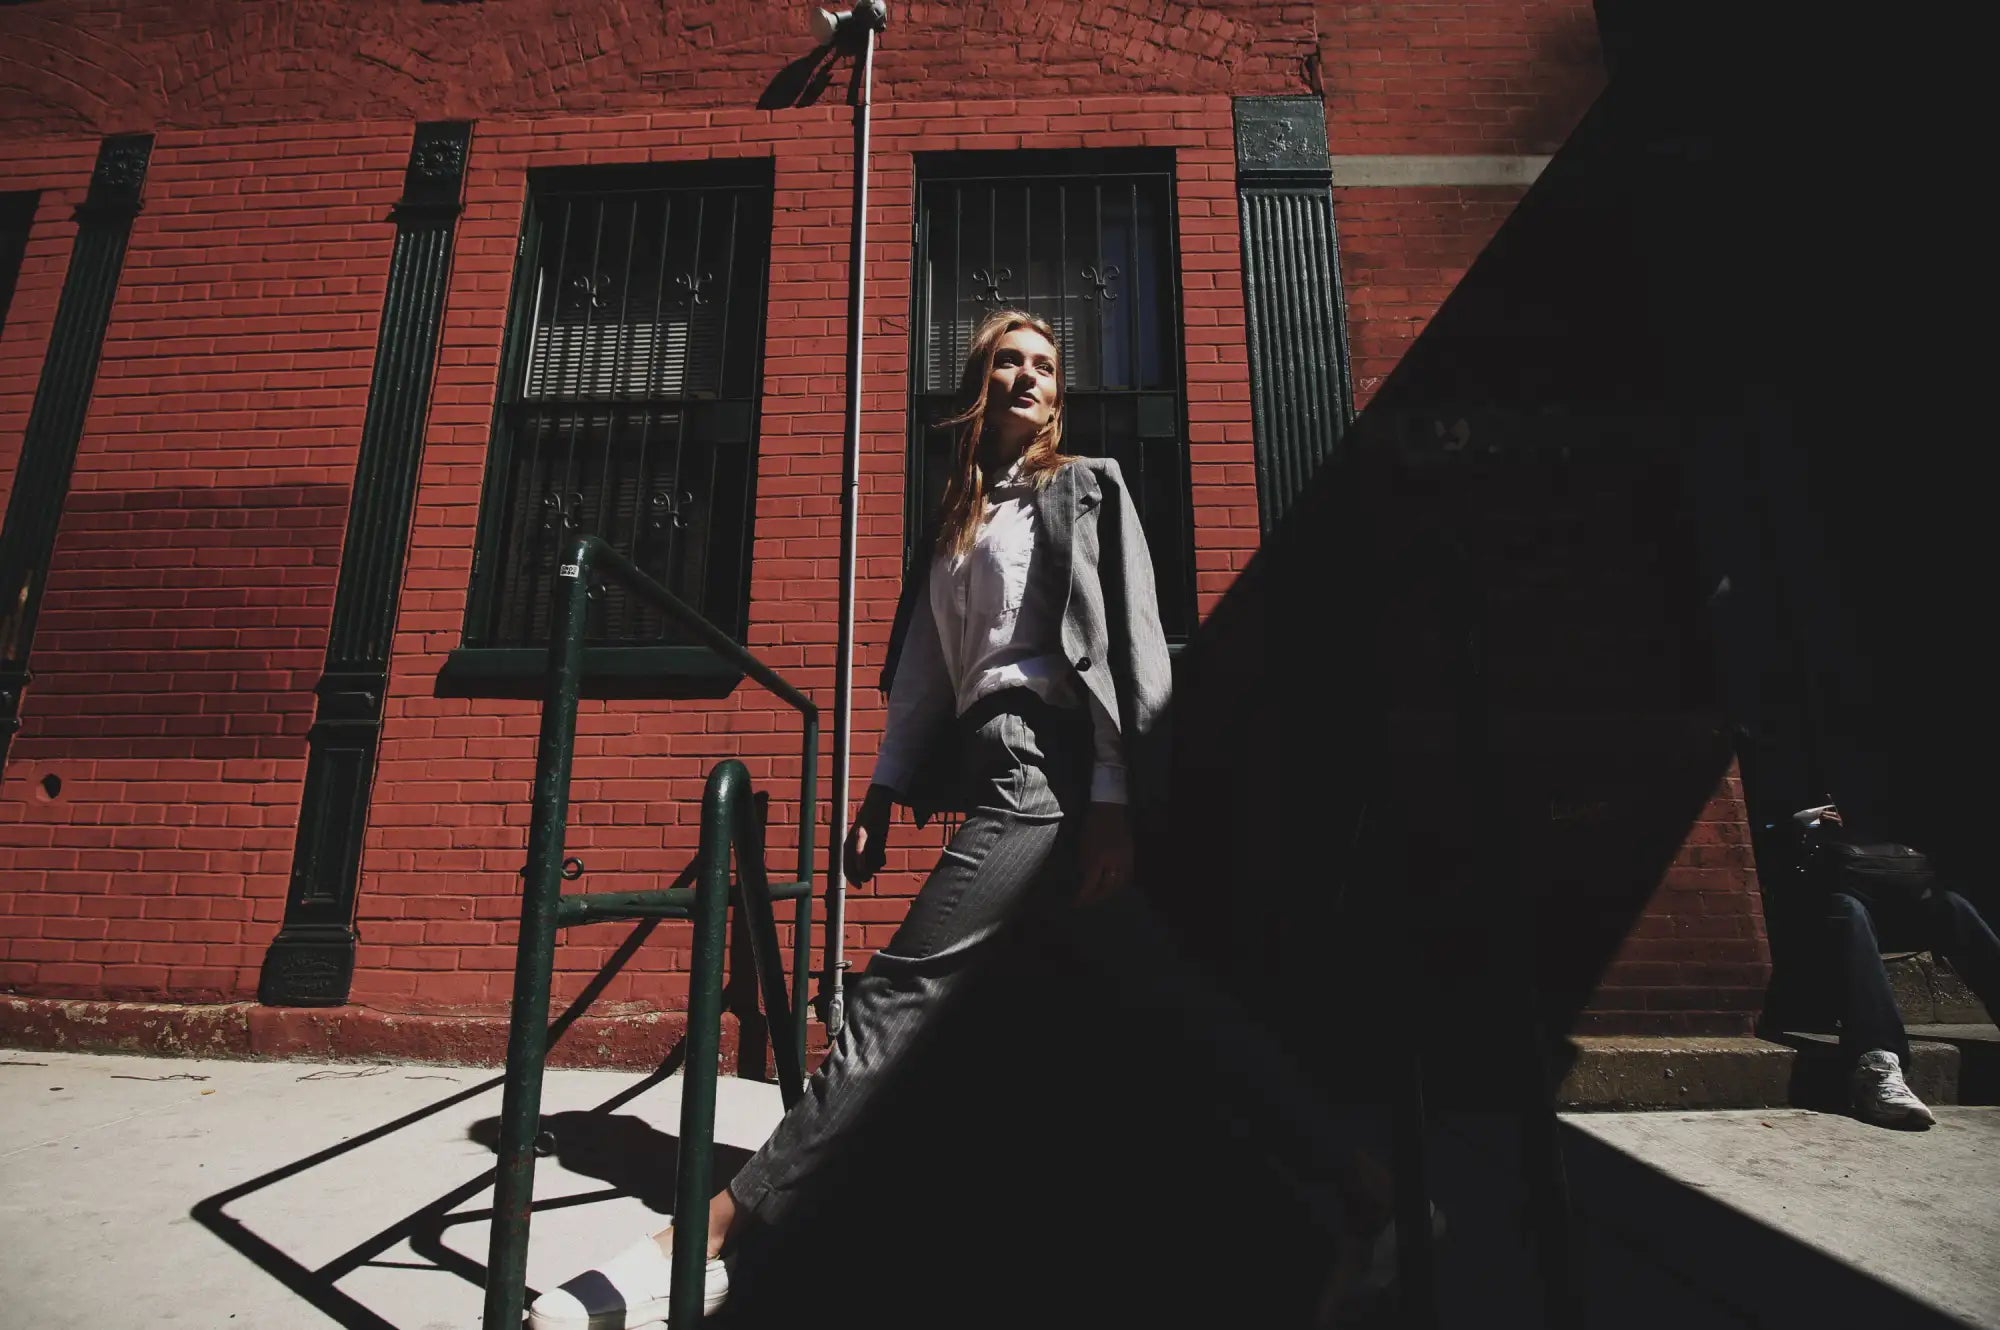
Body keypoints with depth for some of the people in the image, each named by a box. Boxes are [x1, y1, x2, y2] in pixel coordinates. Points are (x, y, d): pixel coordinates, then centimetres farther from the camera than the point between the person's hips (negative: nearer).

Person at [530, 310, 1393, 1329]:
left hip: (1045, 766, -7)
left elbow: (1125, 640, -3)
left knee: (899, 993, -12)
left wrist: (1113, 799, -13)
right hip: (1001, 769, 7)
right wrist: (885, 792, 11)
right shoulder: (957, 519, 25)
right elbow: (927, 668, 19)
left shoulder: (1087, 487, 9)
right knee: (1172, 998, 6)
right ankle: (1355, 1205, 17)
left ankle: (706, 1242, -5)